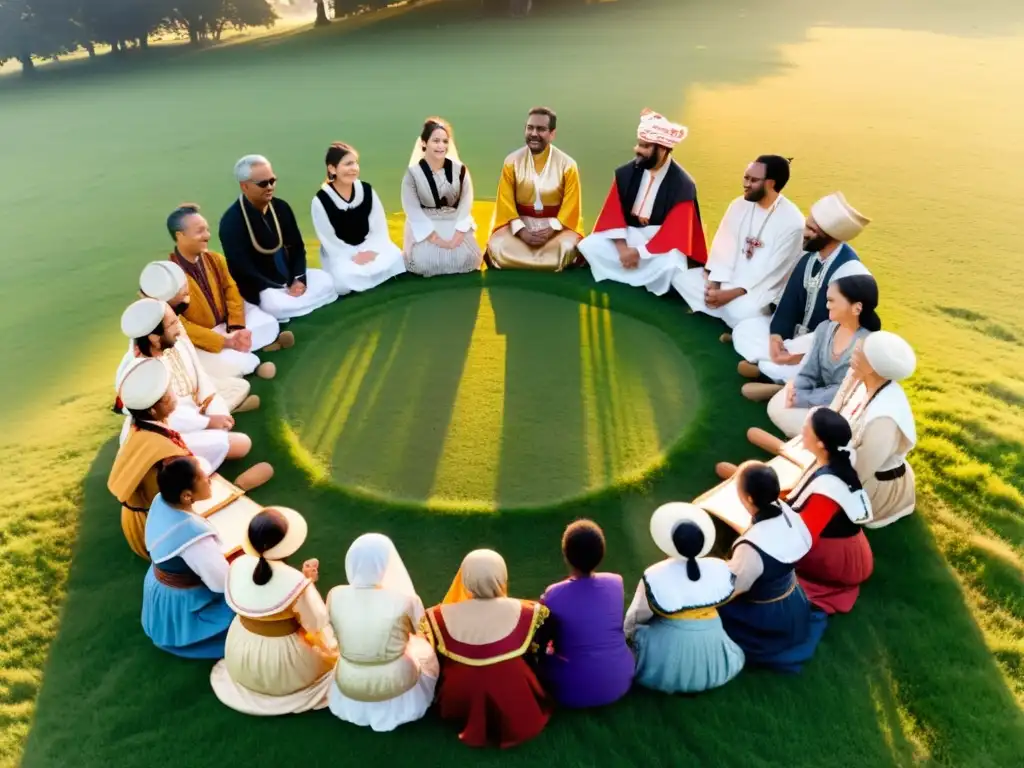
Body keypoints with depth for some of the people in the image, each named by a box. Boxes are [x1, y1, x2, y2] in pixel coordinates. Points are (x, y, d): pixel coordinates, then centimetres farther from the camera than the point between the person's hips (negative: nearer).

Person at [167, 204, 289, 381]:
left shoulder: (215, 259, -1)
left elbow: (231, 289, 4)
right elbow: (178, 326, -24)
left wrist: (237, 328, -14)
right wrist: (225, 341, -28)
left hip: (224, 326, 6)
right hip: (195, 342, -5)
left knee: (269, 325, -11)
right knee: (232, 363, -28)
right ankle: (251, 362, 1)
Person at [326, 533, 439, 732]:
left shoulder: (335, 596, -21)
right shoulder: (405, 601, -28)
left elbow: (336, 635, -1)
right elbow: (424, 634, -7)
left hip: (350, 687, 3)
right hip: (396, 684, -2)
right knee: (425, 650, 30)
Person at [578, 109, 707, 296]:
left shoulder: (682, 185, -16)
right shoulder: (626, 173, -5)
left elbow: (673, 233, -20)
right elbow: (613, 213, -5)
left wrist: (639, 252, -26)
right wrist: (622, 248, -21)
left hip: (661, 241, -4)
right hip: (627, 235, 4)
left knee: (669, 267, -36)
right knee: (588, 246, -18)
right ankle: (635, 275, -10)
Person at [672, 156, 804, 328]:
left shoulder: (792, 221, -18)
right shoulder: (739, 205, 0)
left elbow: (772, 271, -20)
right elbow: (723, 247, -5)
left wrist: (731, 294, -28)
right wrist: (714, 284, -18)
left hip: (762, 289, -6)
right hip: (729, 277, 6)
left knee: (740, 311, -36)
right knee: (681, 277, -6)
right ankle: (724, 309, -6)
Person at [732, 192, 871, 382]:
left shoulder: (851, 271, -25)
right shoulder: (808, 257, 0)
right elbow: (790, 301, -2)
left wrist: (804, 354, -31)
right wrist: (776, 334, -20)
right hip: (797, 333, 8)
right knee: (743, 329, -2)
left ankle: (763, 367, -5)